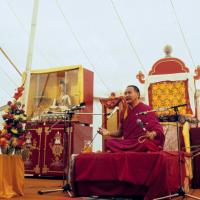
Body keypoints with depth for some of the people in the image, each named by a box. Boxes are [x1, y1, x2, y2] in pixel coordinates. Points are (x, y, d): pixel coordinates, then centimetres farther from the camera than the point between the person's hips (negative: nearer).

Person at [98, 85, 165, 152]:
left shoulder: (146, 109, -2)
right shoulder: (124, 112, 14)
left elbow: (158, 128, -5)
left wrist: (152, 134, -27)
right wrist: (109, 133, 3)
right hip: (126, 143, 3)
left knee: (145, 143, -38)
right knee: (109, 142, -24)